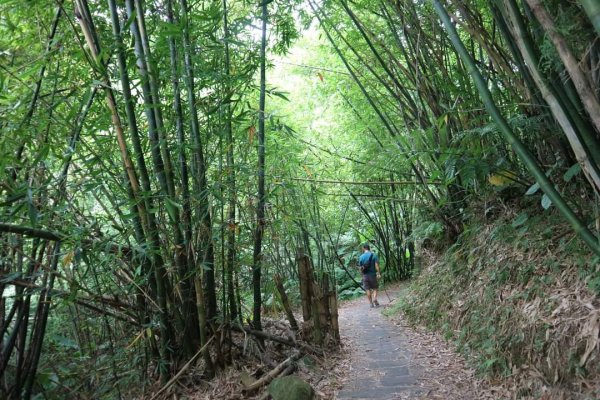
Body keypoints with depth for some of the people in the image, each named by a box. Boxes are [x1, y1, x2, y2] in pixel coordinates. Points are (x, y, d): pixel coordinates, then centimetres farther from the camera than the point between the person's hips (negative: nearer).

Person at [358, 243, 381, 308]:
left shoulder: (361, 257, 0)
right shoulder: (374, 255, -4)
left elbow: (360, 267, 3)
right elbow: (376, 265, -11)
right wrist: (378, 273, -8)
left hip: (365, 275, 1)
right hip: (373, 274, -1)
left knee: (368, 289, 8)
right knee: (375, 288, 10)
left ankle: (371, 303, 10)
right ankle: (374, 299, -12)